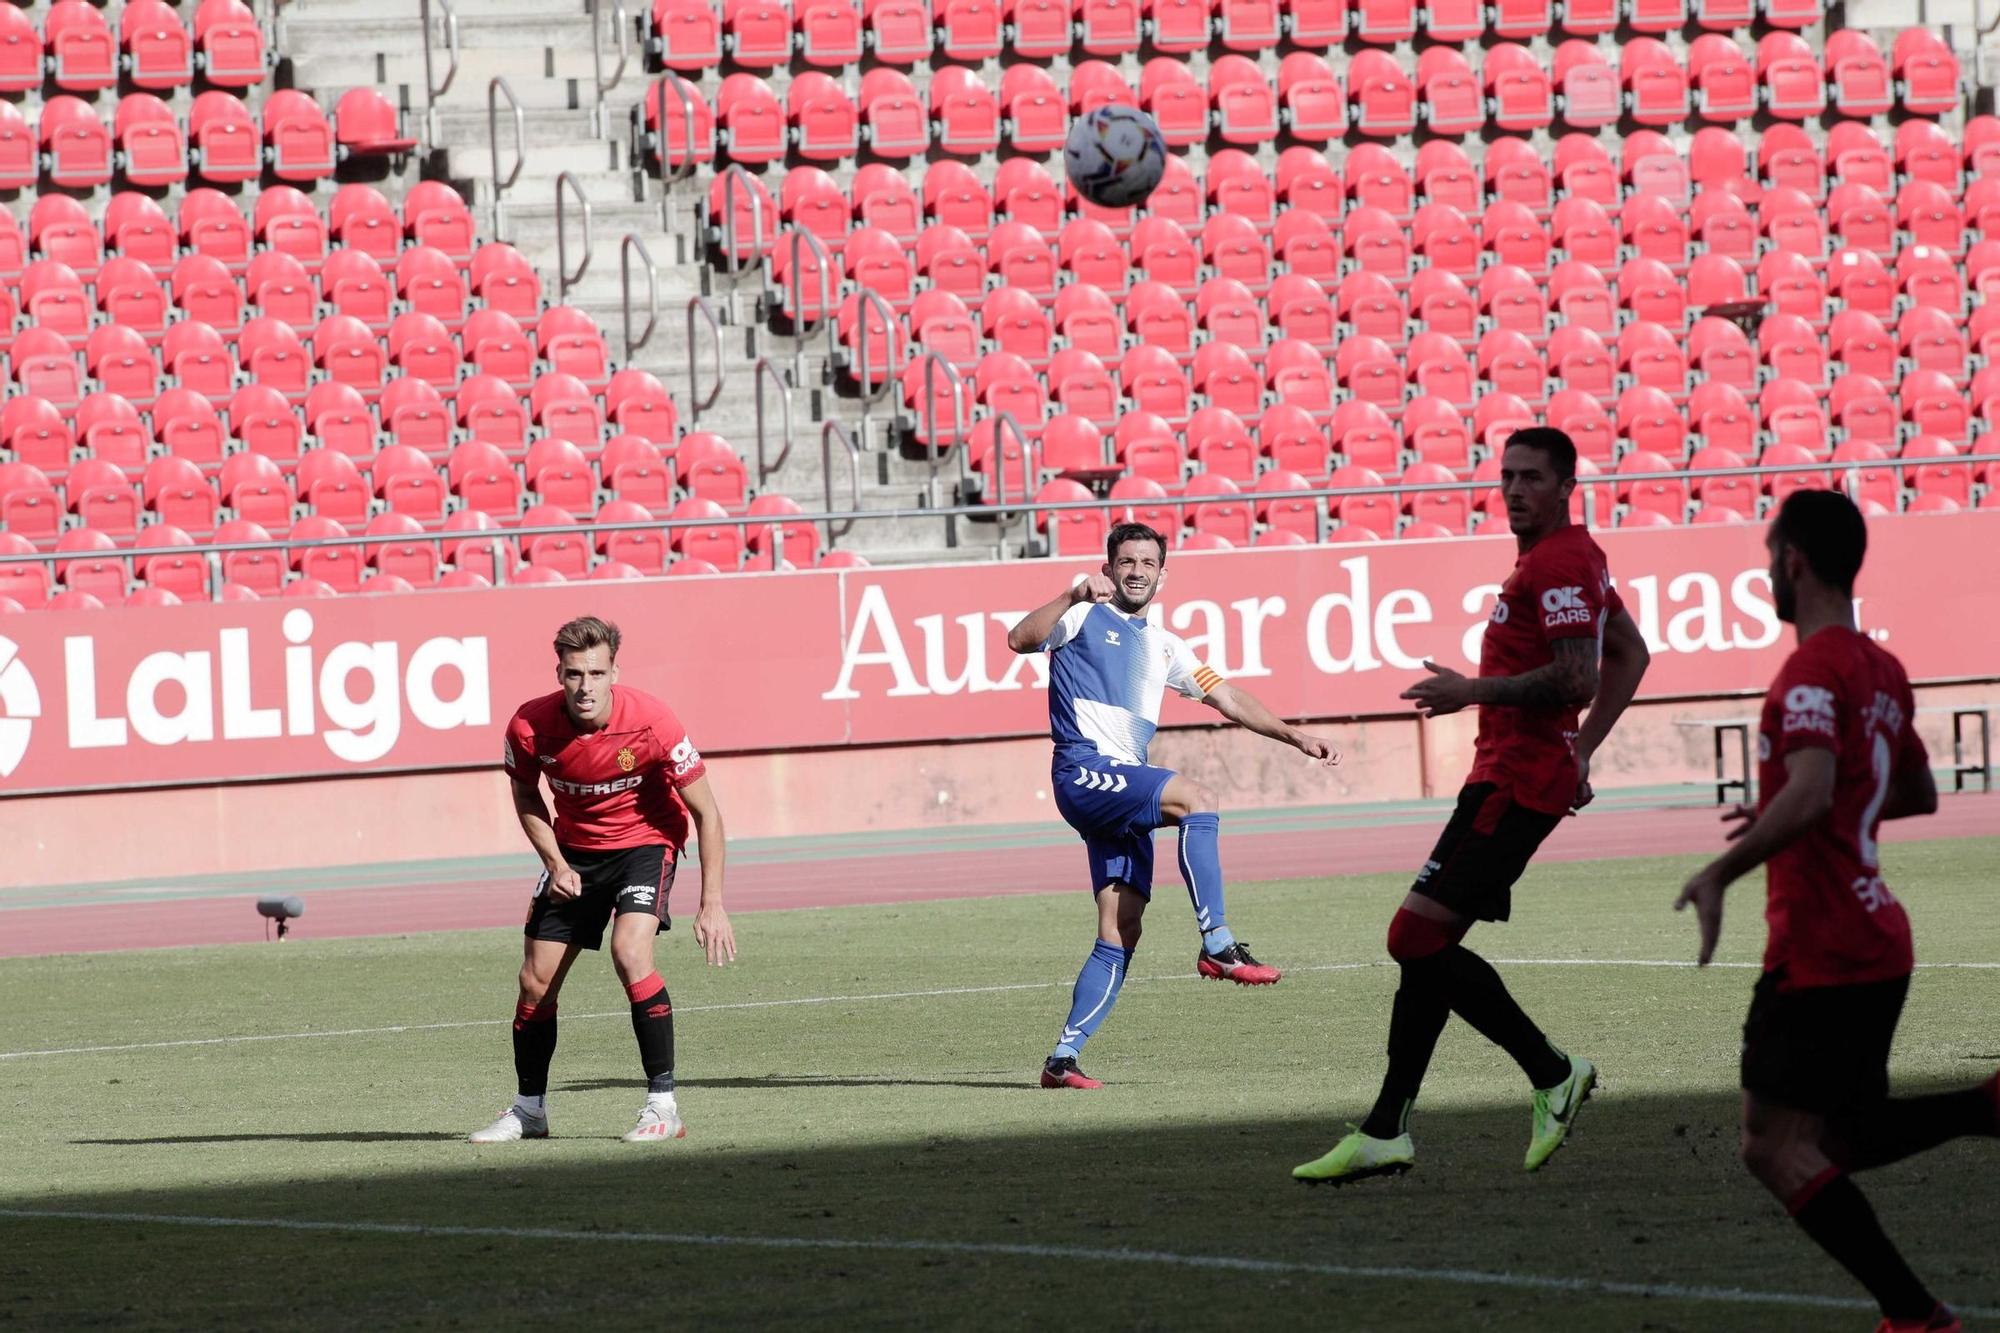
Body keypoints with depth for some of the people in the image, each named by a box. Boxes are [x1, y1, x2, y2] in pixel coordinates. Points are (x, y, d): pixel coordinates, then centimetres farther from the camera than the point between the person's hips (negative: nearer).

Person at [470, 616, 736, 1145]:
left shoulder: (651, 722, -27)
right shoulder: (530, 727, -20)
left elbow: (706, 812, -18)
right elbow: (525, 794, 4)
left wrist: (712, 905, -22)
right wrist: (556, 864, -8)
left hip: (645, 840, -4)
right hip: (575, 848, 4)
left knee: (630, 952, -28)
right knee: (536, 980, 2)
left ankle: (663, 1106, -21)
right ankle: (529, 1109, 24)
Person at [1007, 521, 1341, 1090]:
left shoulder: (1162, 646, 24)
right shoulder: (1084, 617, 4)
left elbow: (1227, 697, 24)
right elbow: (1020, 639, -14)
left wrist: (1293, 736, 16)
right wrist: (1075, 595, -26)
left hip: (1126, 789, 7)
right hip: (1084, 771, -7)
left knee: (1121, 933, -2)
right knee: (1196, 798, -28)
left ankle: (1064, 1057, -1)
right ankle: (1218, 945, -31)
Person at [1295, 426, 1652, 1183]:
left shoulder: (1557, 565, -13)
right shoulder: (1574, 556, 19)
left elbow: (1577, 677, -24)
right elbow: (1629, 654, 28)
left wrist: (1473, 691, -17)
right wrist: (1581, 750, 23)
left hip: (1515, 782, -11)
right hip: (1502, 773, 11)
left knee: (1418, 938, -13)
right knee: (1424, 943, 8)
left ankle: (1552, 1075, -3)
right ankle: (1385, 1132, 9)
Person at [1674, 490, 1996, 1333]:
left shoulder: (1814, 670, -16)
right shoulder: (1883, 671, 13)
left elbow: (1809, 795, -30)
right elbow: (1919, 794, 26)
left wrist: (1719, 874, -24)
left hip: (1818, 950, -9)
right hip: (1877, 943, 9)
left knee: (1776, 1148, -6)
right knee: (1840, 1143, 17)